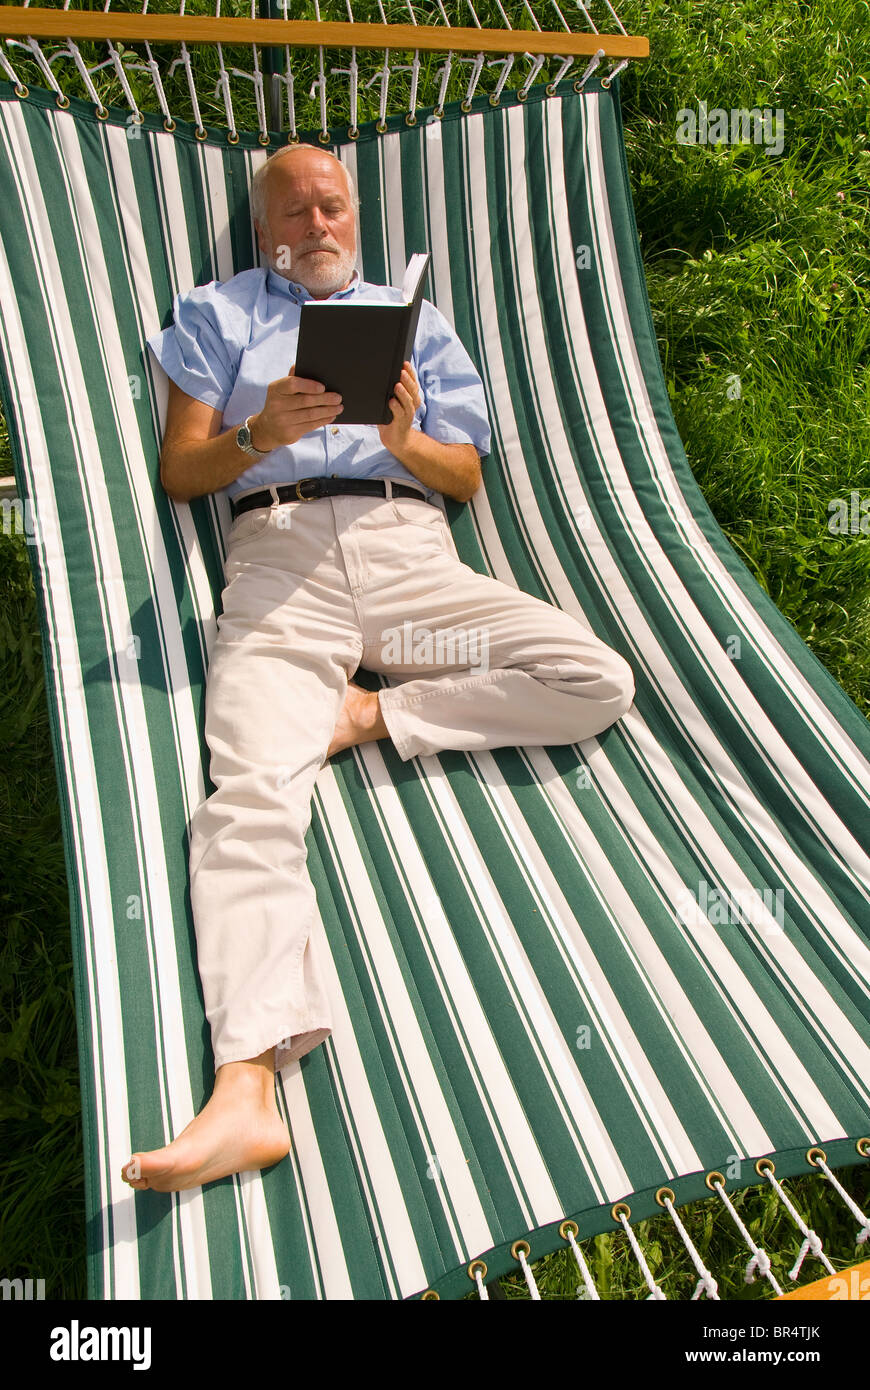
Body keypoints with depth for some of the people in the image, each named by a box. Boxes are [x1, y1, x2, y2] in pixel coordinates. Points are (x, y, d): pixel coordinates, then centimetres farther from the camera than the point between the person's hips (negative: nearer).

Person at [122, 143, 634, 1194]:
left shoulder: (417, 320, 29)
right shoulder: (218, 314, 26)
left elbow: (466, 478, 19)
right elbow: (180, 471, 14)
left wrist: (406, 437, -3)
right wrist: (260, 433, -7)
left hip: (409, 552, 3)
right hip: (280, 559, -2)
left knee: (600, 681, -19)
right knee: (252, 791, -28)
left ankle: (369, 713, -14)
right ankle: (246, 1087, -37)